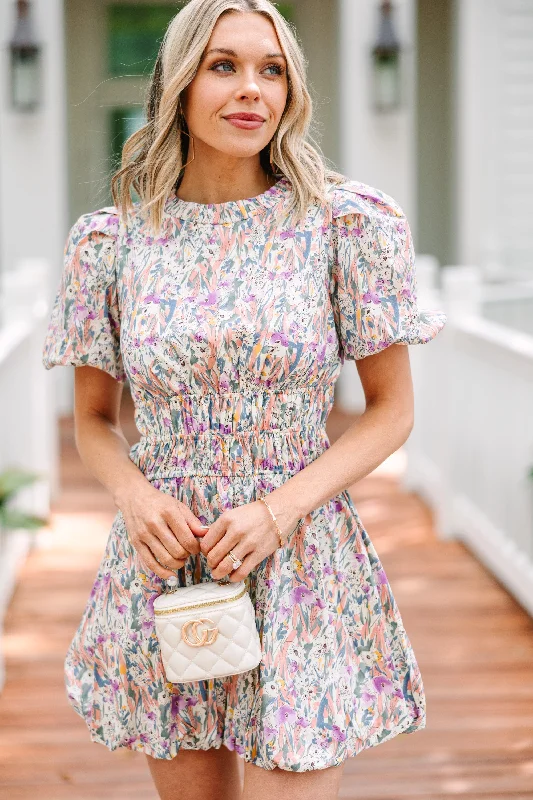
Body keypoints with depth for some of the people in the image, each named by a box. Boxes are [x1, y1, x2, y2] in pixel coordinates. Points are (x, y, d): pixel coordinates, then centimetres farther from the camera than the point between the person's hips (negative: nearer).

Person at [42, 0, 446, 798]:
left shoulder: (347, 223, -4)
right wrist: (134, 494, -11)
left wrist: (279, 509, -14)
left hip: (300, 561, -2)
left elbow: (391, 410, 0)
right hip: (162, 561, 2)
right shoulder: (111, 240, 1)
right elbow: (94, 419, 11)